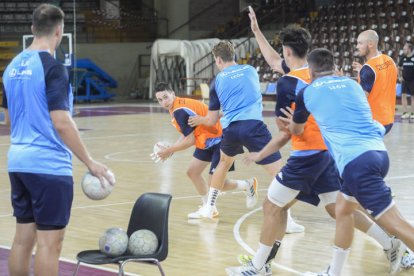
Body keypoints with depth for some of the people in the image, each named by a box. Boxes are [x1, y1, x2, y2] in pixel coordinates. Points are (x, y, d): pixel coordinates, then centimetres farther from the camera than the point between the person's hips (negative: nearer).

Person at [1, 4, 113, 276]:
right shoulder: (53, 67, -14)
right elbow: (61, 122, -20)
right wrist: (90, 162, -14)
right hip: (49, 165, -8)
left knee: (23, 237, 12)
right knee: (49, 242, -3)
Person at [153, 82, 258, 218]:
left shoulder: (180, 111, -24)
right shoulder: (177, 108, 5)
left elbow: (190, 141, -21)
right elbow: (186, 134, 11)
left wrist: (169, 150, -11)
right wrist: (170, 149, 3)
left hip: (219, 139, -10)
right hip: (207, 142, 10)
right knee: (192, 172, 10)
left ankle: (248, 184, 14)